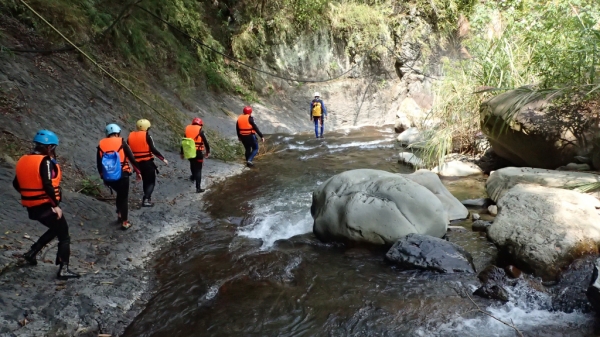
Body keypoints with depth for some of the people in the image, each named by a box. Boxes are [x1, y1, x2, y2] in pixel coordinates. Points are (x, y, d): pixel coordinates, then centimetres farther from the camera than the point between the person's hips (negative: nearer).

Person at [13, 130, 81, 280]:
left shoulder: (23, 161, 8)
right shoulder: (45, 161, -17)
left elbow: (16, 184, 15)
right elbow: (48, 186, -26)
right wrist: (56, 205, -19)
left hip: (32, 207, 8)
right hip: (46, 207, -8)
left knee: (55, 229, 28)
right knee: (64, 235, 3)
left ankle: (32, 253, 26)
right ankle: (63, 270, 3)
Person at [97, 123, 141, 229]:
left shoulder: (101, 144, 6)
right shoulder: (121, 142, -4)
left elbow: (99, 163, 11)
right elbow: (132, 158, -4)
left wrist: (102, 176, 23)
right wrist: (137, 171, 8)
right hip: (122, 175, -3)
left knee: (119, 194, 28)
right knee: (124, 197, 10)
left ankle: (119, 215, 30)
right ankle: (125, 222, 12)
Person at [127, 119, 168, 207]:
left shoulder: (131, 136, 6)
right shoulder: (146, 135, -11)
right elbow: (153, 150, -16)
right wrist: (163, 159, -9)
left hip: (137, 163, 6)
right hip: (147, 162, -6)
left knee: (145, 181, 22)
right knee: (151, 182, 3)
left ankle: (147, 198, 29)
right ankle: (146, 200, -12)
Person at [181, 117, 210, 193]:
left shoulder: (187, 129, 6)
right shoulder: (200, 131, -8)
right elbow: (206, 142, -7)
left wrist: (182, 153, 20)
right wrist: (208, 151, 7)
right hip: (198, 152, -5)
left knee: (192, 164, 32)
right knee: (198, 170, -2)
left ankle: (193, 177, 58)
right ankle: (198, 188, -6)